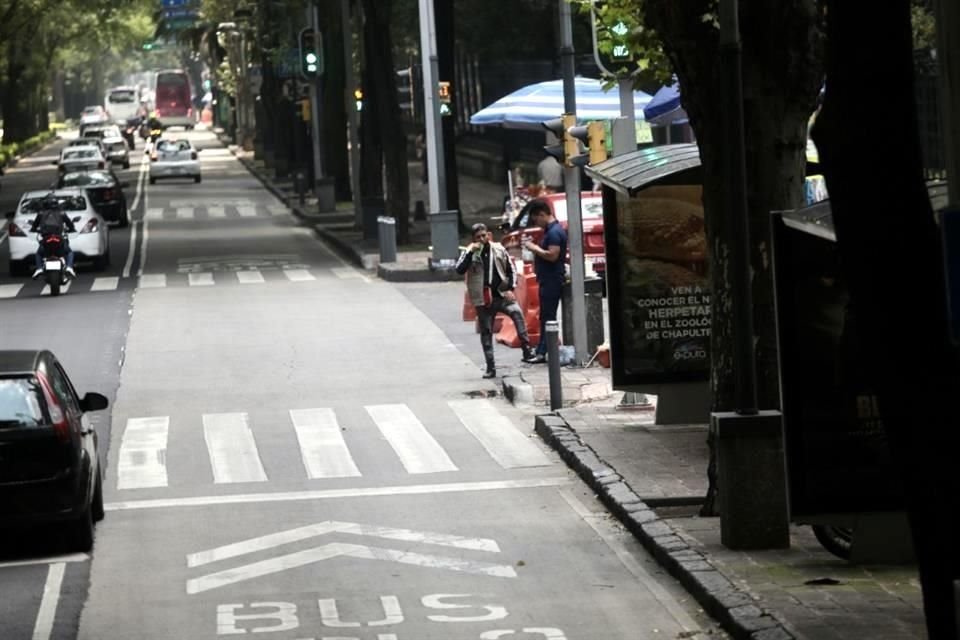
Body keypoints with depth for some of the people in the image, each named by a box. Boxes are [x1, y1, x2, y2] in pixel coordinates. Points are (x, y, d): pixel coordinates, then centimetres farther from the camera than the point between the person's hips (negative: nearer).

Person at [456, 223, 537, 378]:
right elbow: (459, 270, -14)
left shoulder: (499, 249, 4)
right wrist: (470, 252, -20)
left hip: (502, 295, -1)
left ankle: (527, 350, -28)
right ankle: (490, 368, 13)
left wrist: (510, 289, -2)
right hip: (483, 299, 1)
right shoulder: (469, 253, 1)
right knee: (486, 333, 4)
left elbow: (511, 269, 10)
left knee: (516, 312, -28)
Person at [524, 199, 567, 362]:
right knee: (545, 318, 14)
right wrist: (535, 248, 11)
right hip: (547, 281, 11)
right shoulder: (550, 230, 16)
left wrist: (535, 248, -15)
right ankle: (542, 352, 18)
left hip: (552, 281, -11)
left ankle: (543, 352, -7)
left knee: (548, 318, -8)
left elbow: (552, 255, -25)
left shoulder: (554, 232, -17)